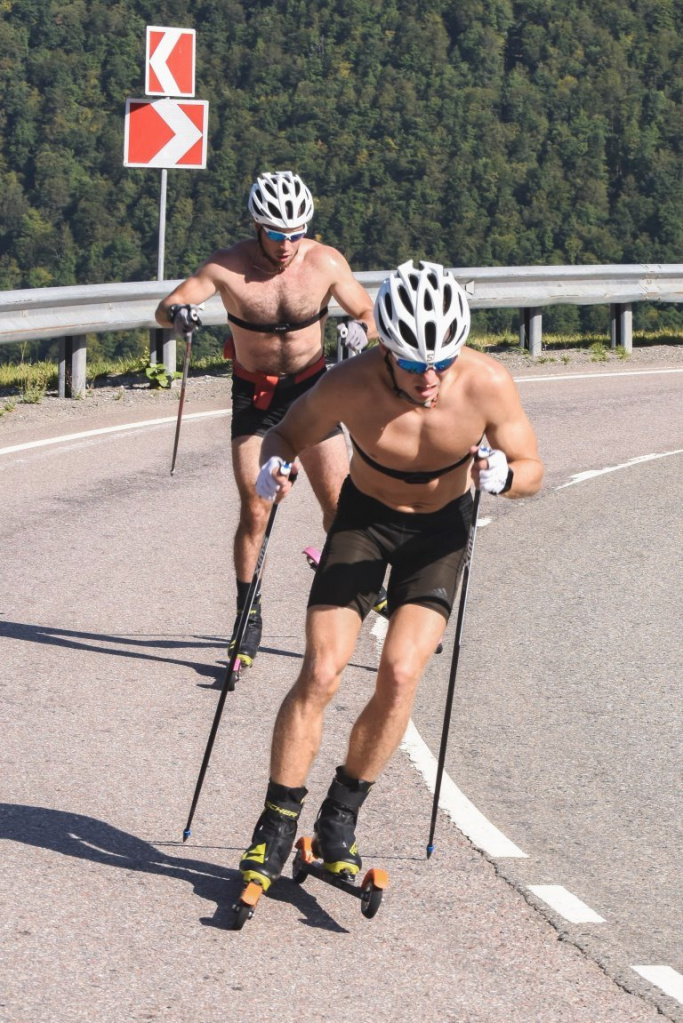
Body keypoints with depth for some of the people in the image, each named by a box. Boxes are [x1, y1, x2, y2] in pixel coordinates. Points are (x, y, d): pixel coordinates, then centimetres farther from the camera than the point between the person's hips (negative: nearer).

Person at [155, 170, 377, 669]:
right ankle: (248, 620, 4)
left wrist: (360, 331, -26)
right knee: (255, 511, -7)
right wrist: (179, 312, -41)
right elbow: (164, 309, -17)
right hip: (253, 394, -1)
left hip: (311, 385, 1)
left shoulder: (326, 263, -16)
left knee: (341, 505, -3)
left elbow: (368, 315, -2)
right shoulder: (229, 266, -20)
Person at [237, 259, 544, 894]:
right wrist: (273, 466, -32)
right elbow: (287, 433, -9)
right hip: (364, 517, 0)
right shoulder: (351, 385, -29)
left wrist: (502, 475, -35)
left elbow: (532, 470, -12)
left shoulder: (487, 384, -27)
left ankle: (340, 817, 3)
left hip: (441, 529, 0)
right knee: (320, 674, -12)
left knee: (400, 675, -16)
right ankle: (275, 828, 1)